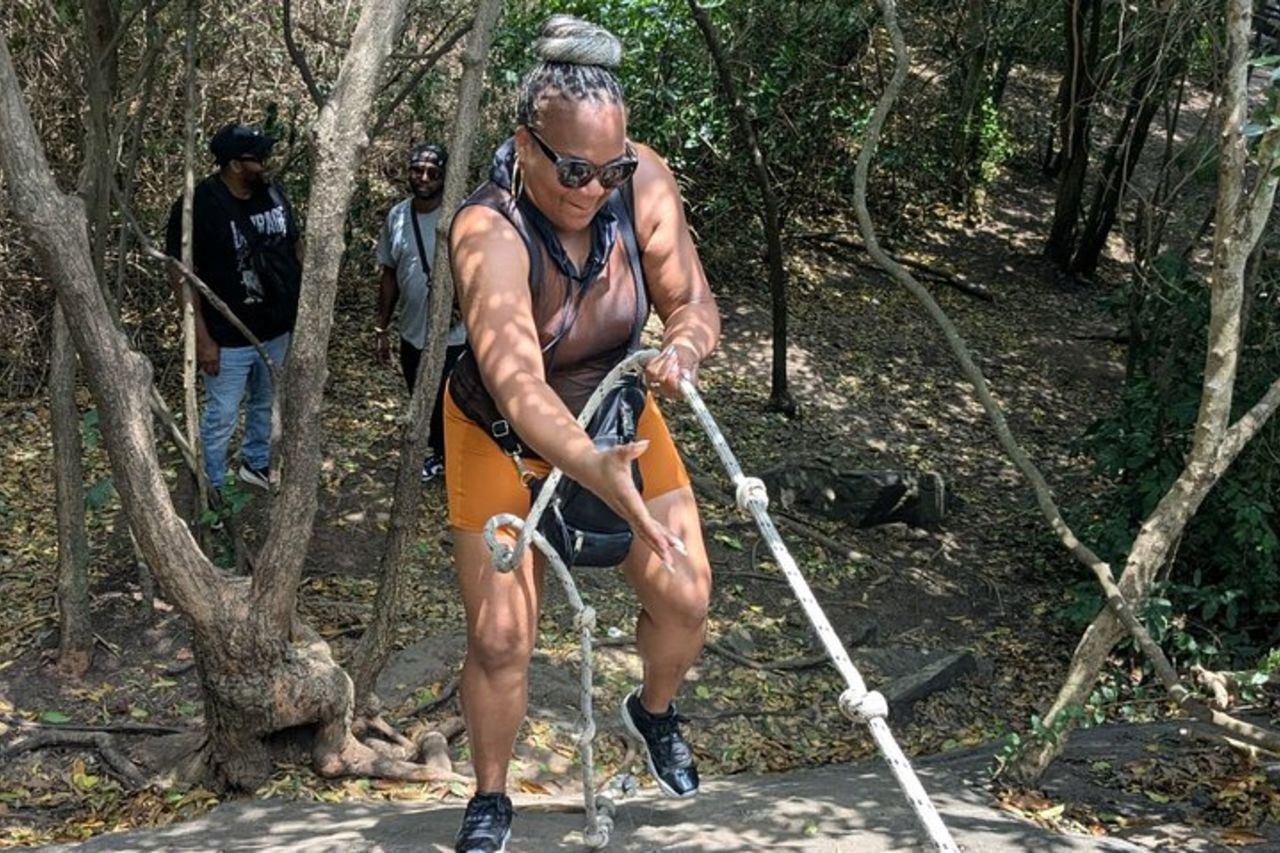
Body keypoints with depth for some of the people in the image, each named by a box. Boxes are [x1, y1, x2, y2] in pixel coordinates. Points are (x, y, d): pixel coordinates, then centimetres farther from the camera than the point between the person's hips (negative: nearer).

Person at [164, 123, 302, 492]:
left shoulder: (273, 193, -2)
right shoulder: (198, 205, -21)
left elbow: (295, 247, 11)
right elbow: (180, 273, -18)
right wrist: (202, 337, -20)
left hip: (276, 328, 6)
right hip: (229, 337, -6)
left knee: (266, 404, 24)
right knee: (221, 417, 6)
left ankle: (256, 464, 46)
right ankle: (210, 490, 24)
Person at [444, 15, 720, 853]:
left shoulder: (643, 180, -23)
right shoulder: (490, 231, -36)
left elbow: (692, 302, -14)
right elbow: (516, 380, -50)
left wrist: (681, 351, -39)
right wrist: (595, 470, -67)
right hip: (504, 437, -3)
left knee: (685, 598, 0)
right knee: (500, 639, -5)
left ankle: (655, 712, 35)